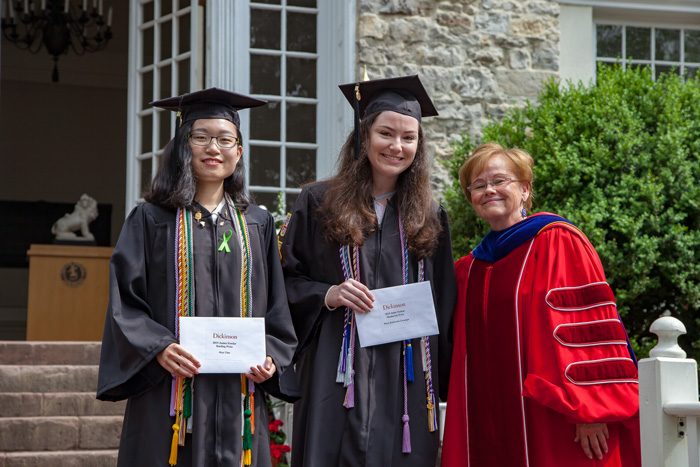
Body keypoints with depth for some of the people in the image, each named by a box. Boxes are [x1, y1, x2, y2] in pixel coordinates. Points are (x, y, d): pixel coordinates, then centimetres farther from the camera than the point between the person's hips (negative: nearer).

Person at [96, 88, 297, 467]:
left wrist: (271, 357, -4)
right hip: (171, 391, -2)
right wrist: (158, 348, -17)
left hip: (239, 397, 3)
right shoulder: (151, 220, 4)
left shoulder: (257, 225, 14)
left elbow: (275, 308, 13)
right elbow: (124, 302, -1)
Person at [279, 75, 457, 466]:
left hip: (405, 376, 2)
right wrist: (327, 295, -14)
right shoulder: (319, 203, 5)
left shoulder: (429, 218, 12)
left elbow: (443, 305, 15)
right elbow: (288, 280, 5)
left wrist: (440, 383, 9)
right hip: (336, 373, -2)